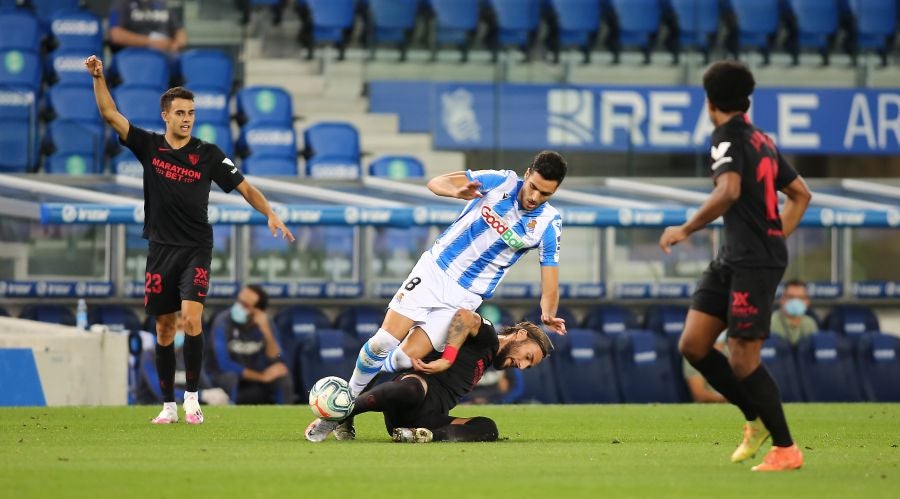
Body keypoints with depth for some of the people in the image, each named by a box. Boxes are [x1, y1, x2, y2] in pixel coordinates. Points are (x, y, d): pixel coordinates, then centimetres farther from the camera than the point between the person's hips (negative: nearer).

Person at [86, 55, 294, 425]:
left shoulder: (208, 155, -1)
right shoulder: (149, 147, 3)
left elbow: (245, 188, 3)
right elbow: (110, 114, -2)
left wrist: (271, 215, -10)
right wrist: (98, 77, -14)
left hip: (196, 250, -2)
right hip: (161, 249, 2)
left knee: (191, 319, -18)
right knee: (164, 329, 5)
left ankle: (192, 398, -7)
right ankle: (169, 406, 12)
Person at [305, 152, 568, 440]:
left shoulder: (548, 225, -10)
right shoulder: (500, 182, -9)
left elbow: (550, 282, -10)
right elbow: (435, 183, -7)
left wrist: (548, 314, -31)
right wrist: (457, 191, -30)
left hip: (465, 297, 0)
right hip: (433, 271, 0)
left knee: (407, 359, -10)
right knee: (383, 343, -10)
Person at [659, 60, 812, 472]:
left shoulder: (728, 136, -10)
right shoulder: (761, 141, 18)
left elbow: (729, 191, -27)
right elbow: (801, 194, 26)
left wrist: (686, 229, -18)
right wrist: (775, 236, 25)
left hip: (755, 263, -9)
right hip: (731, 260, 9)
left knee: (742, 361, -7)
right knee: (692, 345, 6)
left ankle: (786, 449, 2)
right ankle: (757, 421, 14)